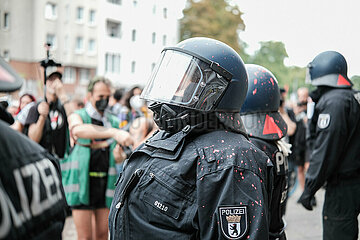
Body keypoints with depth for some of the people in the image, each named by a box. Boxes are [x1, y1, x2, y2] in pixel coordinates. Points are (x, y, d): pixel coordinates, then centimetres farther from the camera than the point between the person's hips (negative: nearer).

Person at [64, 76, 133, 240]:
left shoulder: (113, 121, 13)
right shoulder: (78, 116, -1)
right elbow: (78, 130, -29)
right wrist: (113, 133, -41)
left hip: (105, 182, 4)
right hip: (82, 182, -4)